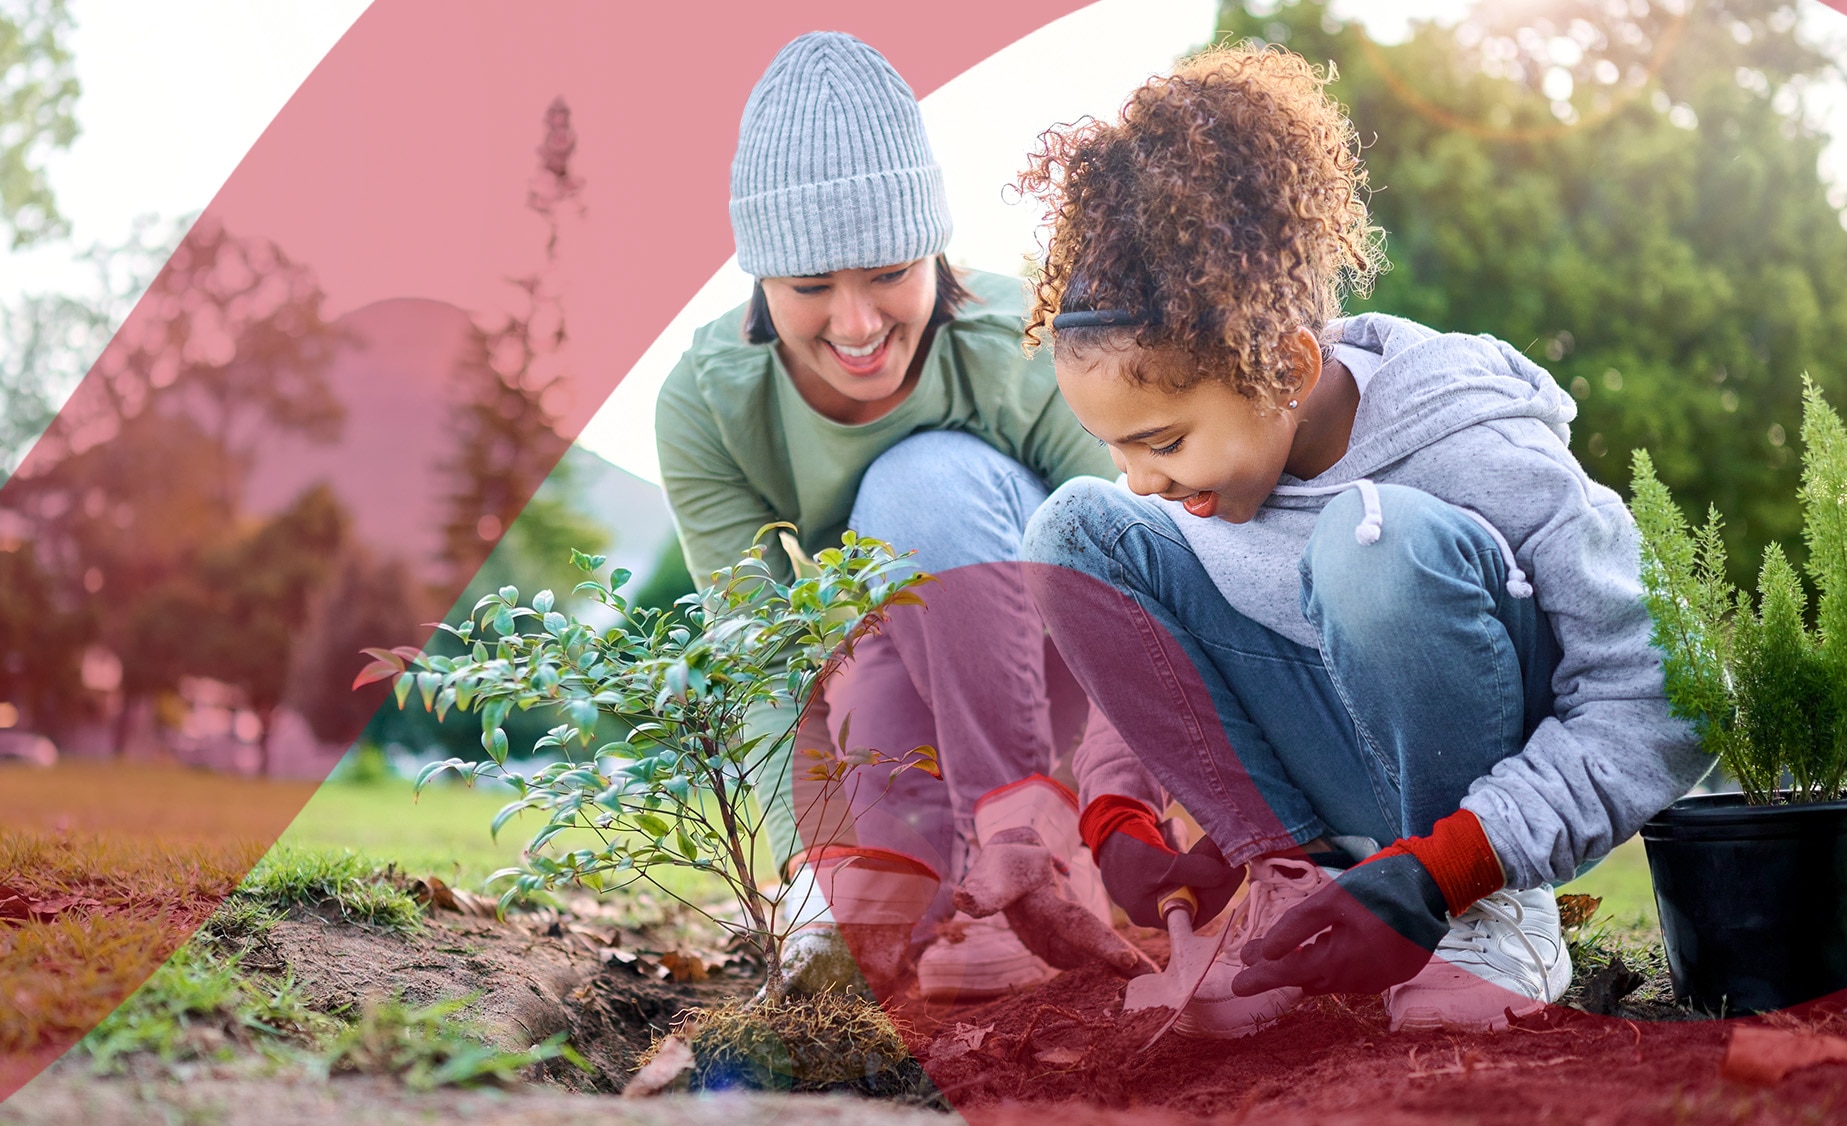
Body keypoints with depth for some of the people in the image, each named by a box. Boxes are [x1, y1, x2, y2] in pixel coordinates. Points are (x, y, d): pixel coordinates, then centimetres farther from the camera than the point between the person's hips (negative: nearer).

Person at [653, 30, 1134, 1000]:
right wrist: (811, 864, -38)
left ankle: (1032, 841, -30)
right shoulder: (707, 409, -21)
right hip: (880, 700, 2)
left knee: (931, 478, -31)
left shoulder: (1028, 359, -26)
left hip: (1051, 670, -2)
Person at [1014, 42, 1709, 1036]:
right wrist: (1118, 815, -17)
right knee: (1076, 532, -13)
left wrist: (1433, 877, -34)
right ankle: (1286, 878, -14)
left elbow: (1660, 702, -24)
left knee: (1380, 536, -35)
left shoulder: (1477, 450, -24)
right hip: (1334, 786, 5)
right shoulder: (1199, 454, -7)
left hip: (1490, 802, -5)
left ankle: (1497, 915, -16)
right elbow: (1139, 660, 5)